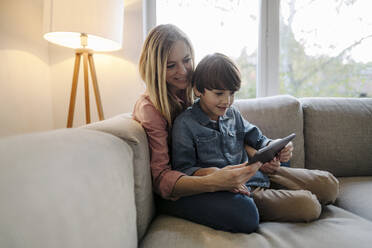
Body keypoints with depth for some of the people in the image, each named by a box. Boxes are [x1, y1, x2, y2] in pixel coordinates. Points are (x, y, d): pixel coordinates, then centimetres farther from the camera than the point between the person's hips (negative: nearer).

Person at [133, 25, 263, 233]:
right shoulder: (149, 108, -16)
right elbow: (160, 178, -21)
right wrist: (212, 181, -38)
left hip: (201, 173, 6)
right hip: (172, 193, -6)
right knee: (243, 212, -30)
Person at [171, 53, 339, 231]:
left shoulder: (233, 114, 9)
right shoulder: (185, 124, -10)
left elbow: (257, 139, 16)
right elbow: (183, 168, -11)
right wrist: (209, 173, -32)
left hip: (261, 175, 7)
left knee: (328, 184, 6)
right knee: (308, 205, -21)